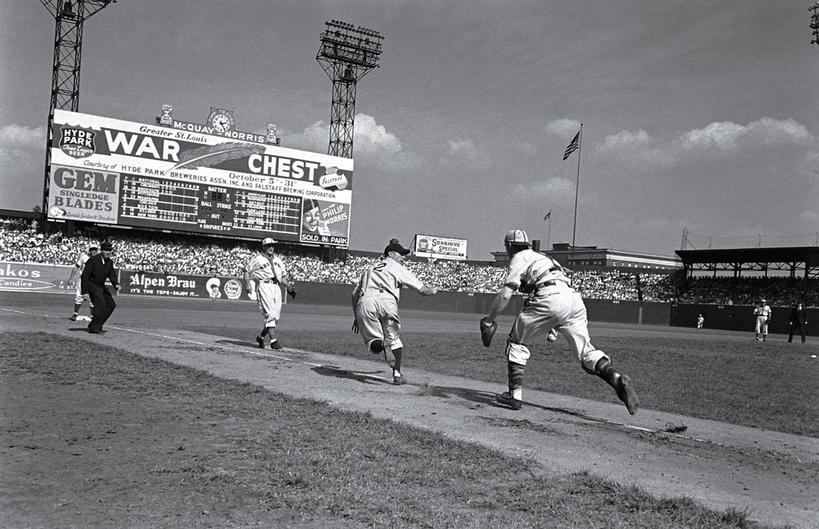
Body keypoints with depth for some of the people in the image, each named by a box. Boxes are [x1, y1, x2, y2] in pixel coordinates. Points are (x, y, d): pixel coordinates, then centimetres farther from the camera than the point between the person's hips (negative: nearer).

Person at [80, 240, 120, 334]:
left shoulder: (110, 262, 4)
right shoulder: (93, 260, -17)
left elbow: (112, 275, 4)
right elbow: (84, 276, -17)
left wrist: (116, 284, -19)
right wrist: (85, 292, -22)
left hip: (101, 286, 8)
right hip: (91, 284, -8)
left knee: (111, 304, 3)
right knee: (100, 302, -23)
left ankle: (97, 325, 10)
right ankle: (94, 327, -17)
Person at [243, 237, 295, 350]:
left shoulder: (278, 260, 25)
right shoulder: (257, 258, 7)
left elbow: (283, 277, 26)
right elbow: (247, 271, 5)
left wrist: (289, 286, 10)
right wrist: (247, 284, -11)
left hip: (276, 287, 6)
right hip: (264, 285, -6)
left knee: (276, 316, 3)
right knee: (270, 314, -18)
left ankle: (261, 337, 21)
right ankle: (273, 340, -22)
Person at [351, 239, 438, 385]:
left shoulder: (369, 268, 34)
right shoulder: (398, 267, 21)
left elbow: (355, 293, 28)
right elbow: (422, 289, 17)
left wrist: (356, 317, 34)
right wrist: (433, 291, 39)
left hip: (364, 303, 3)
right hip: (386, 301, -2)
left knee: (373, 342, 7)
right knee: (394, 339, 16)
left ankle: (381, 344, -29)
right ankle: (397, 374, 5)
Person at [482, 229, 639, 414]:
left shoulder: (520, 258, 14)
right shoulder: (543, 257, 37)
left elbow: (505, 295, 2)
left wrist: (489, 320, 11)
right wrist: (553, 327, 37)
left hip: (550, 298, -7)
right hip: (575, 299, 7)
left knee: (516, 342, 10)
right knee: (585, 349, 4)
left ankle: (515, 394, 5)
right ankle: (616, 378, -23)